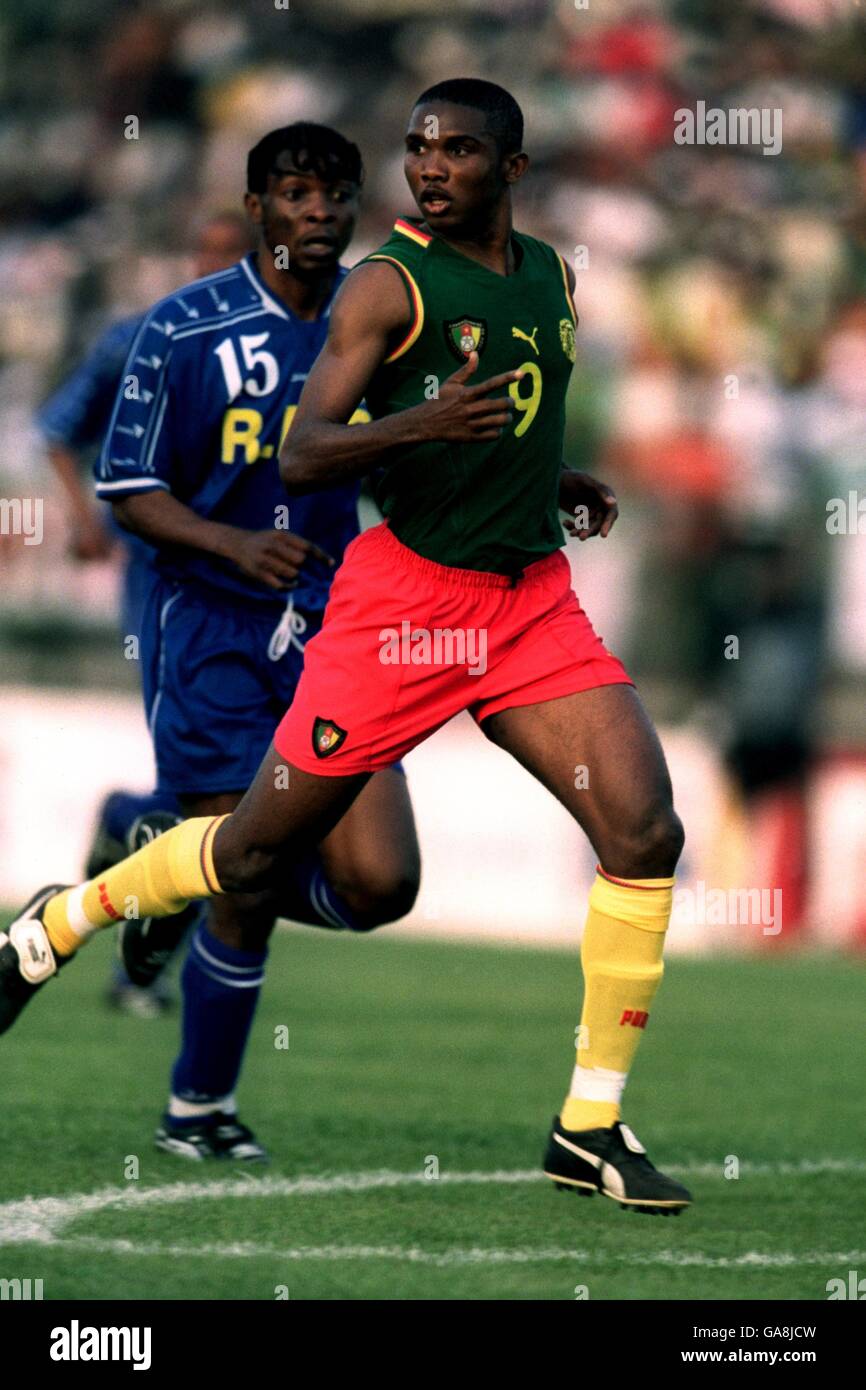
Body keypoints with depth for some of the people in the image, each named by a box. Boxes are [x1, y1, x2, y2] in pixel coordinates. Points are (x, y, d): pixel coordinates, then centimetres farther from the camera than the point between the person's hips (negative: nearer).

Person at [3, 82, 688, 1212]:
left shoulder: (552, 278, 12)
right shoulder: (392, 283, -9)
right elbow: (302, 455, -16)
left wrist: (557, 485, 12)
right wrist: (419, 423, -32)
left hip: (531, 599, 5)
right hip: (404, 597, -5)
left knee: (646, 836, -12)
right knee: (260, 846, 3)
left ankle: (591, 1127, -4)